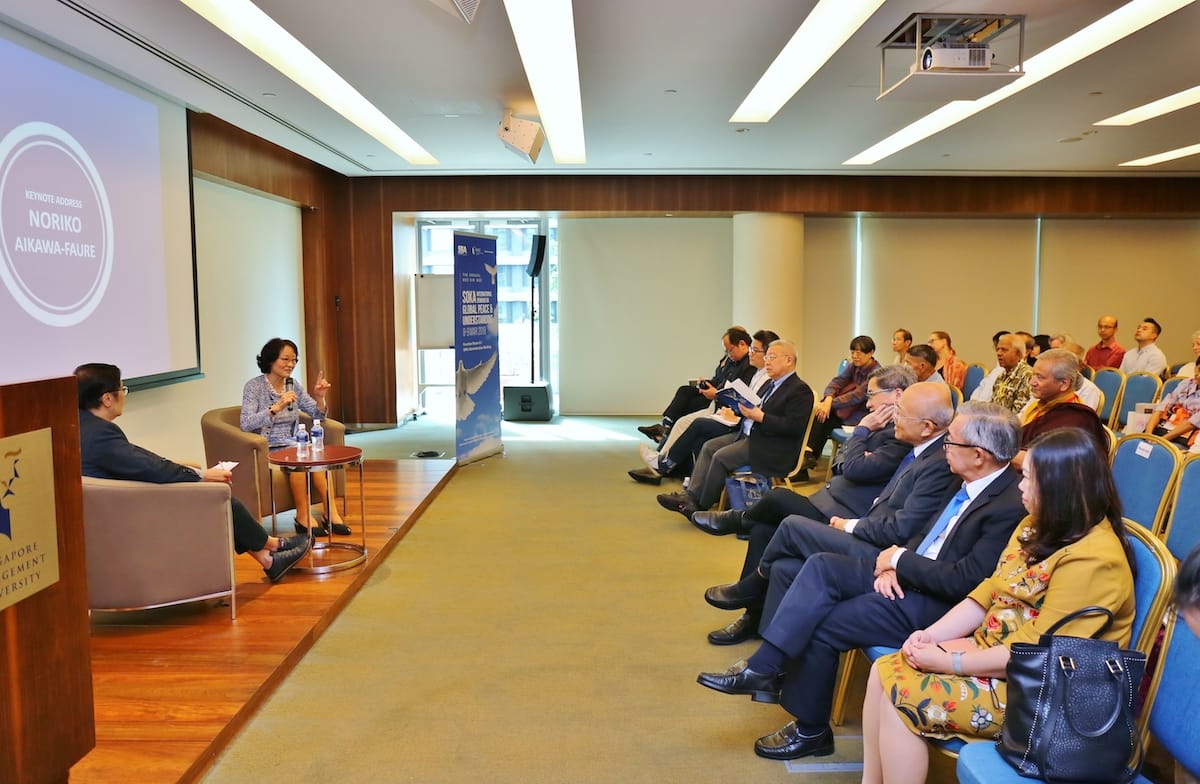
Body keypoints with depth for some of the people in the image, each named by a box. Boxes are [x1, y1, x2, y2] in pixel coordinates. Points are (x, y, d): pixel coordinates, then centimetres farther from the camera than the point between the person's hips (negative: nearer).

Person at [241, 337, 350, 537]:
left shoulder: (293, 385, 10)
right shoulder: (254, 386, -6)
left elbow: (318, 415, 11)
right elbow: (246, 424, -20)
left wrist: (319, 397, -9)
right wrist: (277, 407, -30)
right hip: (265, 449, -5)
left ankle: (332, 512, -27)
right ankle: (303, 516, -21)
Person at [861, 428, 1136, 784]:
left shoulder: (1092, 560, -23)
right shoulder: (1039, 526, 7)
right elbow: (986, 595, 8)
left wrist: (947, 662, -19)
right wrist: (931, 635, -6)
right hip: (991, 653, 9)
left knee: (901, 695, -18)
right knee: (885, 671, -6)